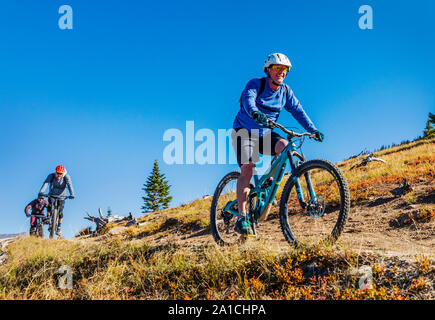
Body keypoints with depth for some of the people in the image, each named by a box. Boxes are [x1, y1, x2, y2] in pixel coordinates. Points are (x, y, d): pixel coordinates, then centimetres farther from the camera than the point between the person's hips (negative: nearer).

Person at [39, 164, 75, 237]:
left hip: (61, 196, 0)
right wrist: (41, 192, -48)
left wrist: (72, 194, -48)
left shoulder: (66, 177, -18)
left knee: (60, 211, -8)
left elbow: (70, 185, -31)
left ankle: (58, 228, 5)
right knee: (50, 203, -31)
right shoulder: (51, 176, -18)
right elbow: (46, 183, -32)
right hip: (52, 194, 0)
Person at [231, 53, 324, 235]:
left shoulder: (285, 91, 3)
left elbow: (297, 110, -3)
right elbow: (248, 100, -32)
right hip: (245, 131, -4)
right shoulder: (255, 84, -12)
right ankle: (241, 219, -24)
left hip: (265, 134, 5)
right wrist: (256, 113, -55)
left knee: (284, 146, -27)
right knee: (247, 168, -23)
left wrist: (313, 130, -18)